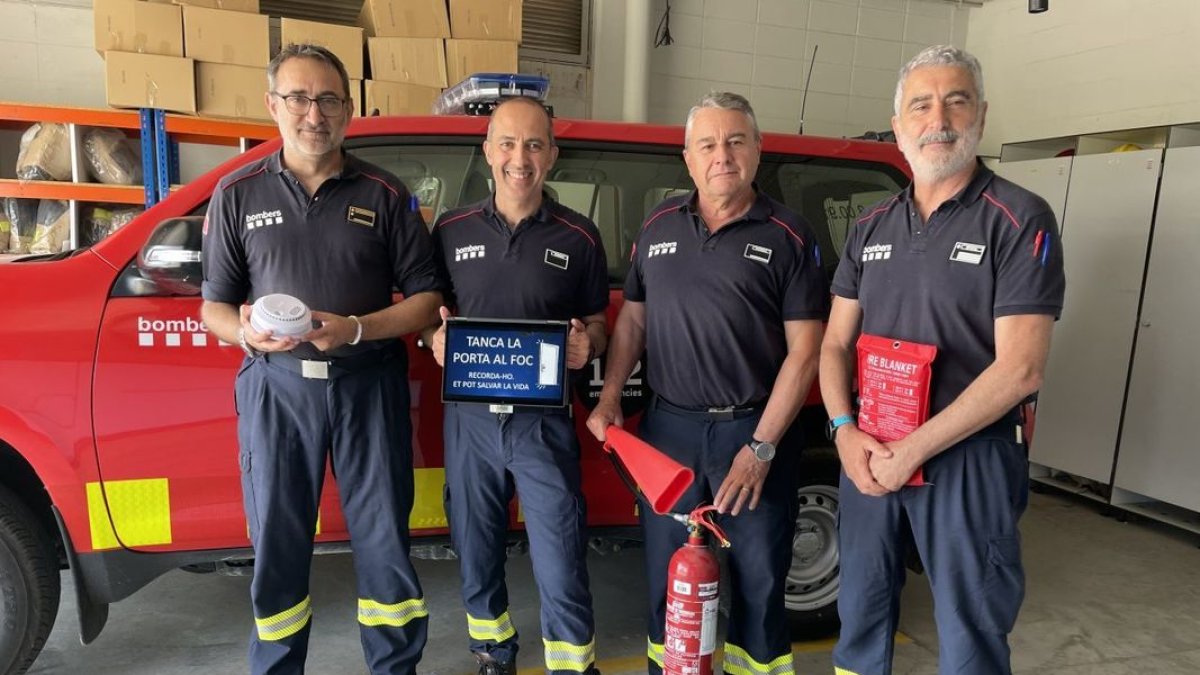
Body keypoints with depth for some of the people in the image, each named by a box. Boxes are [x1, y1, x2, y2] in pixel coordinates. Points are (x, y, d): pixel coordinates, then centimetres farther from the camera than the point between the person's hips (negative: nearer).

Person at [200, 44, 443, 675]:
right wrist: (249, 334, -13)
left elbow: (426, 297, 2)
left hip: (369, 384, 0)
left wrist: (356, 329, -13)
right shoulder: (238, 194, 6)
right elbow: (214, 306, 9)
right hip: (276, 387, 1)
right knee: (277, 545, 10)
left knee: (385, 540, 7)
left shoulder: (384, 193, 3)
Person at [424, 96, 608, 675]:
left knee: (561, 570, 0)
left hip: (544, 421, -2)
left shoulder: (579, 237, 0)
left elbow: (596, 324, 7)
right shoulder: (451, 230, 4)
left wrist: (585, 345, -15)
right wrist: (437, 339, -11)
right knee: (477, 557, 17)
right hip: (470, 417, 2)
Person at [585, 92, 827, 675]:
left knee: (759, 580, 10)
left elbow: (803, 352, -7)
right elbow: (632, 320, 14)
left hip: (754, 430, -2)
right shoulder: (658, 225, 7)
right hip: (668, 427, 3)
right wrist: (609, 398, 4)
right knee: (666, 577, 14)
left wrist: (761, 448, -13)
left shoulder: (788, 237, -4)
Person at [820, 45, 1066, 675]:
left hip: (969, 458, -4)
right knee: (860, 613, 18)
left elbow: (1019, 369, -15)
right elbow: (835, 344, 8)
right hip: (867, 454, 5)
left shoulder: (1020, 220, -9)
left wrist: (912, 449, -17)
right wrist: (845, 432, -8)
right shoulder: (870, 227, 7)